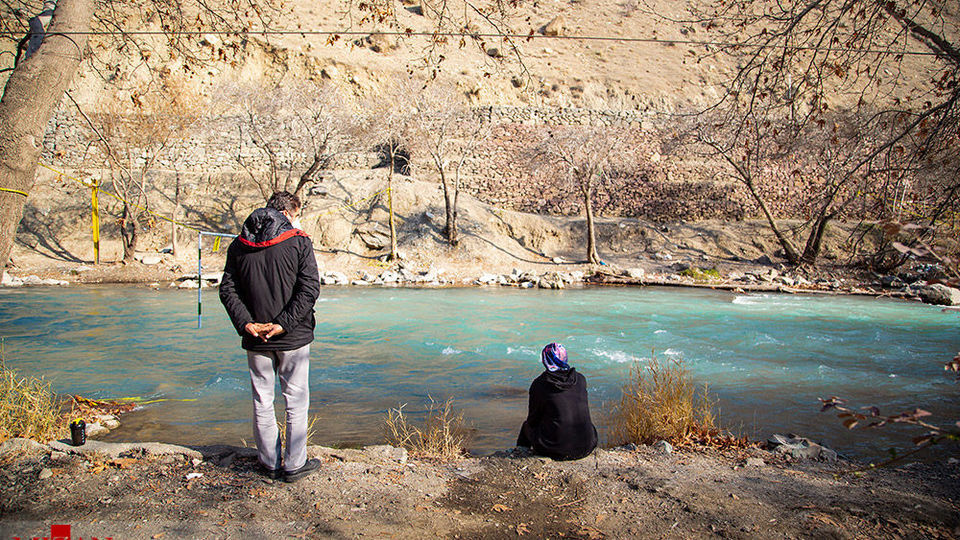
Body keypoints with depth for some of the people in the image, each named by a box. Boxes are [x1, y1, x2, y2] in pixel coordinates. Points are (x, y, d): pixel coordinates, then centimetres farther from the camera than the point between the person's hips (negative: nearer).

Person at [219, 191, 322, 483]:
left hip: (255, 338, 3)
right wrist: (283, 324, -14)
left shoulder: (239, 245, 7)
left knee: (262, 401, 13)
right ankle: (294, 464, 13)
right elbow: (309, 289, -15)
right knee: (296, 400, 7)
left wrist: (246, 324, -5)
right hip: (293, 338, -3)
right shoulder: (299, 242, -5)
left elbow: (227, 290, 1)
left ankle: (270, 463, 22)